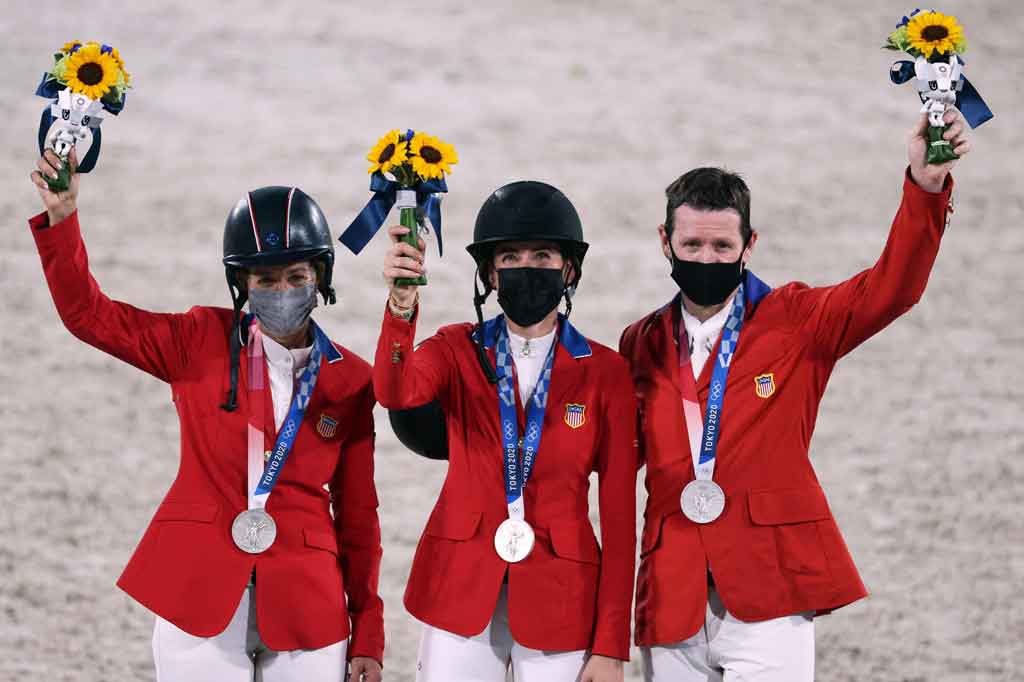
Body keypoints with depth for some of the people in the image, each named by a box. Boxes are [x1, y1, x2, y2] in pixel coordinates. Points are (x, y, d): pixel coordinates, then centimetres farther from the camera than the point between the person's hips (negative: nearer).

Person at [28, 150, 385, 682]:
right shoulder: (201, 343, 4)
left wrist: (368, 636, 6)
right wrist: (61, 218, -13)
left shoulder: (348, 380, 5)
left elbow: (357, 511, 7)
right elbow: (87, 313, 1)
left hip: (304, 598, 1)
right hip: (199, 594, -1)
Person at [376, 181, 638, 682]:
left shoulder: (604, 372, 1)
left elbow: (619, 513, 0)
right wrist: (401, 304, -36)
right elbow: (395, 393, -17)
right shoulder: (460, 350, 5)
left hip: (559, 600, -1)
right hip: (462, 591, 1)